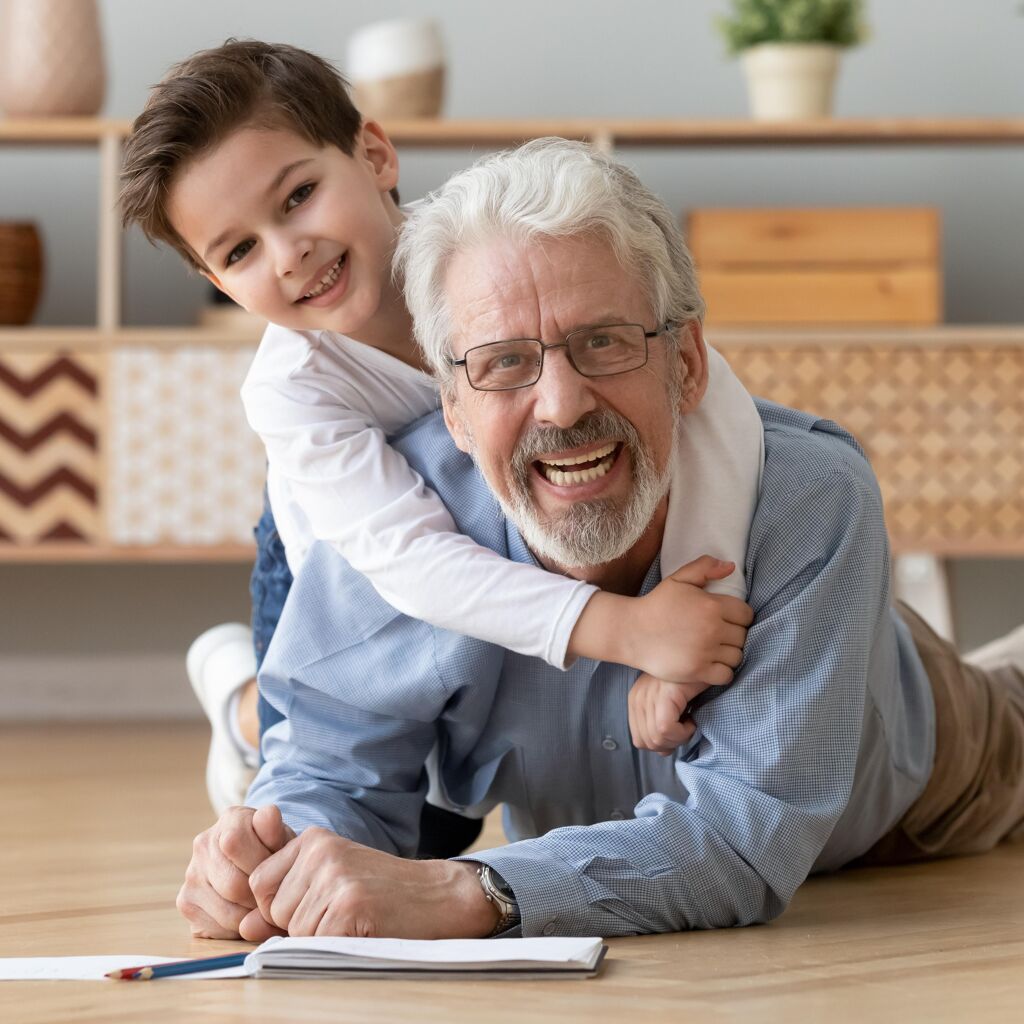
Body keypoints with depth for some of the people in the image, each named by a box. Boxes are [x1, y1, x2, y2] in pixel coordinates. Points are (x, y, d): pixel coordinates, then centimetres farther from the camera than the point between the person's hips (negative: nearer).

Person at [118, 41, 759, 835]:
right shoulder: (290, 389, -36)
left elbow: (705, 391, -43)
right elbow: (412, 558, -45)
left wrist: (696, 623, -55)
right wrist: (626, 629, -58)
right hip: (349, 563, -2)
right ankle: (243, 695, 27)